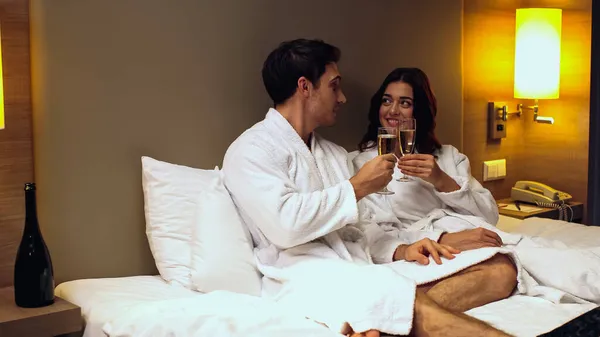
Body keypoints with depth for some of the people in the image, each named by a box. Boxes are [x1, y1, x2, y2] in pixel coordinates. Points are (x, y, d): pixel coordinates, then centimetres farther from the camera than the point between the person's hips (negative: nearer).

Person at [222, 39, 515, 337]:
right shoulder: (251, 151, -1)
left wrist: (400, 249, 1)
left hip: (364, 268, 8)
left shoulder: (335, 154, 25)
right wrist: (358, 186, -7)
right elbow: (285, 224, -18)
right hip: (305, 277, -8)